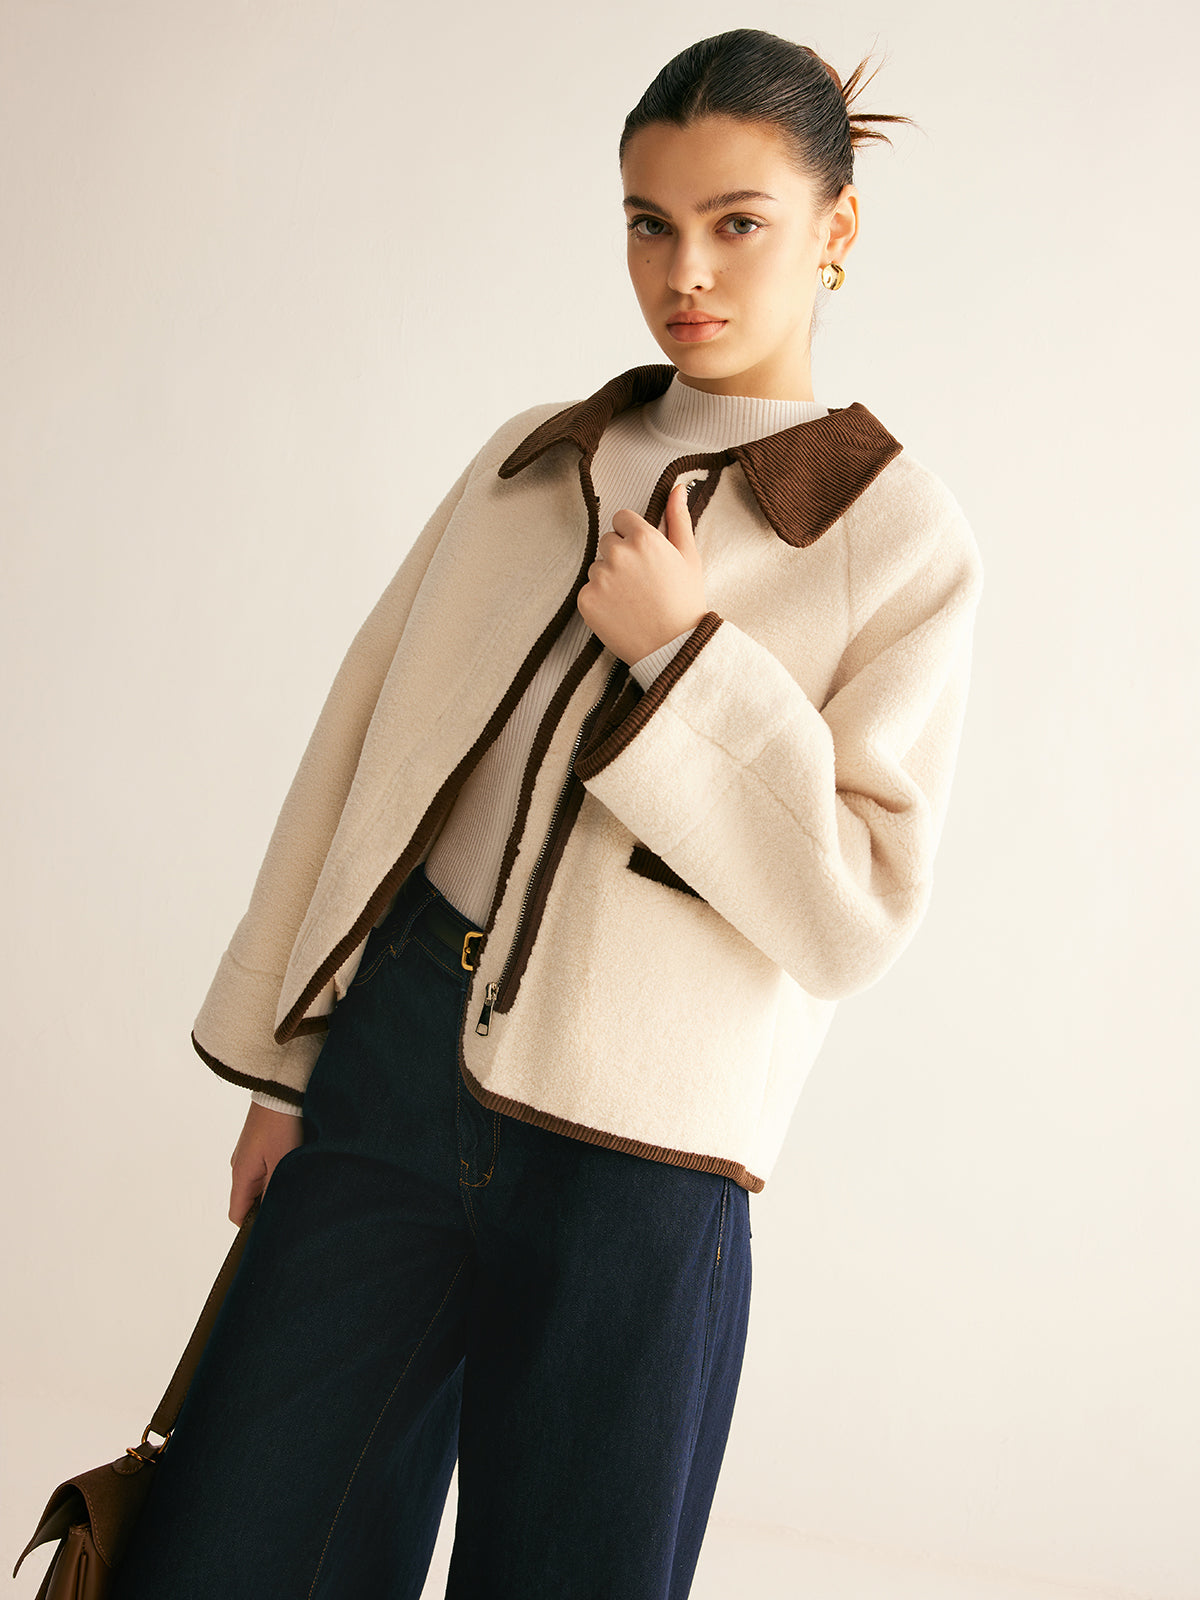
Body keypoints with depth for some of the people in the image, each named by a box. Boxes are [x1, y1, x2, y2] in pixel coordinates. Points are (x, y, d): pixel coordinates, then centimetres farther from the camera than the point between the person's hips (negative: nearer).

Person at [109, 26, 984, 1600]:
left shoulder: (905, 545, -1)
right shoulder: (535, 463, 10)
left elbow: (855, 913, -7)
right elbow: (366, 744, 12)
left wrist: (680, 652, -13)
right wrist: (285, 1054, 11)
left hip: (628, 1158, -3)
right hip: (393, 1066, 4)